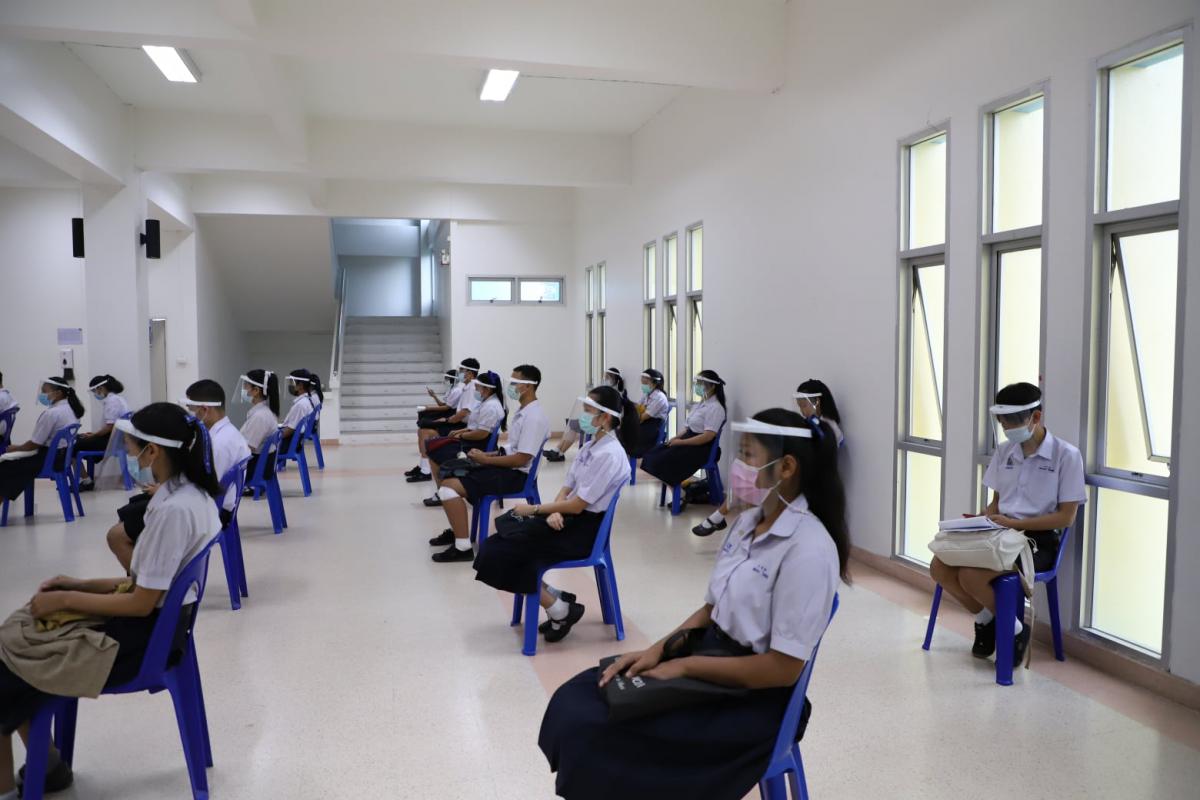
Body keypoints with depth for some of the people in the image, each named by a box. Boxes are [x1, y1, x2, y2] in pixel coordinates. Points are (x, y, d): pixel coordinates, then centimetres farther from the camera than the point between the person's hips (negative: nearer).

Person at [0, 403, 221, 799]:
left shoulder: (172, 510, -27)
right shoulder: (194, 494, 3)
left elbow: (141, 603, -21)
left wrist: (64, 599, -10)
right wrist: (81, 585, 9)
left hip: (144, 636, -9)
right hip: (161, 621, 9)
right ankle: (46, 764, 24)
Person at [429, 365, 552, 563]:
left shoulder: (534, 418, -19)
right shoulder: (523, 412, 12)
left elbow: (521, 459, -23)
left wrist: (486, 460, -14)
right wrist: (487, 454, 6)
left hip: (516, 475, -10)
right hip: (508, 467, 10)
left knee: (449, 487, -19)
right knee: (451, 475, 17)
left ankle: (462, 547, -15)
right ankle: (456, 530, 28)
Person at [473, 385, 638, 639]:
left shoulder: (609, 454, -18)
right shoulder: (590, 446, 11)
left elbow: (577, 504, -19)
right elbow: (566, 488, 11)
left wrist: (535, 509, -9)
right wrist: (554, 511, -11)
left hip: (585, 529, -9)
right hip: (569, 518, 9)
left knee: (501, 554, -13)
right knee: (499, 543, -3)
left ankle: (560, 609, 1)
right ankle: (555, 599, 6)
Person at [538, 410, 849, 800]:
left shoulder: (809, 549, -22)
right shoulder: (748, 521, 5)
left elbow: (782, 669, -21)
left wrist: (685, 666, -16)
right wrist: (659, 649, -3)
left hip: (753, 697, -8)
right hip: (709, 653, 8)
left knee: (595, 733, -18)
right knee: (573, 703, -7)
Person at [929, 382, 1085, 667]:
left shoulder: (1066, 454, -9)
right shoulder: (1004, 451, 9)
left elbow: (1065, 517, -10)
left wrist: (1014, 523, -19)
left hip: (1038, 539, -6)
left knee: (970, 576, -28)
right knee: (939, 567, -16)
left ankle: (1013, 629, 0)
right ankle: (986, 619, 9)